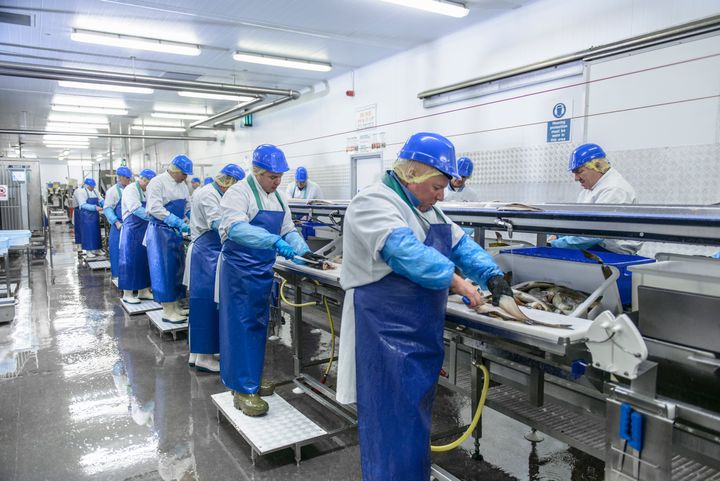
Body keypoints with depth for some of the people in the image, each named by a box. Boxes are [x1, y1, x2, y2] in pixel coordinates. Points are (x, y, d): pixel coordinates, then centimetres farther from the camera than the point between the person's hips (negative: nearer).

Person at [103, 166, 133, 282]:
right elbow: (107, 208, -10)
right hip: (119, 225, -5)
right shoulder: (113, 190, -6)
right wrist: (117, 222, -20)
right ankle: (117, 274, 11)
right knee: (117, 249, 2)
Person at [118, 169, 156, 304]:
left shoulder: (145, 192, 14)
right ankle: (127, 294, 6)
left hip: (143, 231, 8)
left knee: (144, 260, 10)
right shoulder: (131, 190, -13)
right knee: (130, 260, -2)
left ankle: (143, 291, 19)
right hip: (132, 231, -8)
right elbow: (136, 209, -25)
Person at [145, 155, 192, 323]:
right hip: (160, 230, -8)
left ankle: (174, 306, 21)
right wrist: (179, 223, -27)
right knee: (164, 269, -4)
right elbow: (155, 209, -22)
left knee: (176, 268, 11)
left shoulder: (182, 185, 11)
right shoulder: (158, 182, -13)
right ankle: (167, 311, 2)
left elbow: (187, 206, 19)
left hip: (175, 231, 8)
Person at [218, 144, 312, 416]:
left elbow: (288, 230, 11)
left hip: (264, 270, 8)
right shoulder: (239, 193, -15)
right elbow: (236, 228, -31)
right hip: (239, 269, -8)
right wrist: (274, 241, -43)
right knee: (242, 325, -4)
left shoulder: (277, 197, 10)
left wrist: (304, 251, -8)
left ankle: (250, 379, 29)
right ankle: (243, 391, 5)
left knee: (258, 325, 15)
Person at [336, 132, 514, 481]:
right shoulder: (373, 203, -14)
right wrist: (455, 280, -30)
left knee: (415, 419, 20)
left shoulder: (427, 210, 15)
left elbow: (460, 243, 15)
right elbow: (405, 250, -28)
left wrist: (492, 275, 0)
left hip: (421, 333, 9)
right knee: (394, 424, -2)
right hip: (386, 335, -9)